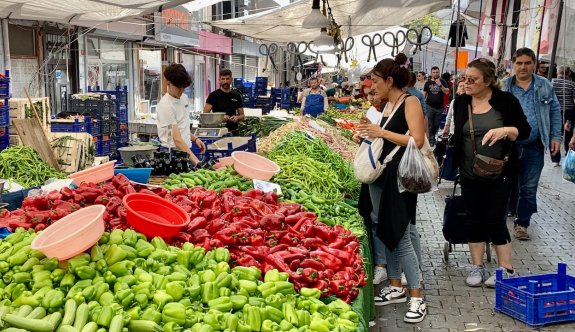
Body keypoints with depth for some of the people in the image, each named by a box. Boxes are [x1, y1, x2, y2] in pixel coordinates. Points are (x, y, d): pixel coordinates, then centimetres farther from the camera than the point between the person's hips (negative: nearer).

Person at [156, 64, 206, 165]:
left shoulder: (184, 98, 9)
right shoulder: (165, 105, -17)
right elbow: (177, 140, -25)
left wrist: (195, 139, 5)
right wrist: (197, 162, -33)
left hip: (186, 150, 8)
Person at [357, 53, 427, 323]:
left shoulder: (410, 102, -11)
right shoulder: (387, 105, 13)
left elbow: (417, 141, -22)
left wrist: (381, 132, -19)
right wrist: (371, 131, 3)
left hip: (398, 177, -8)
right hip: (380, 174, 9)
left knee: (400, 236, -6)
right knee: (385, 232, 13)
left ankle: (417, 298, 6)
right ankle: (396, 288, 27)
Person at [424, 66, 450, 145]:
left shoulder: (443, 82, 3)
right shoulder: (428, 83, 3)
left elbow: (446, 92, -7)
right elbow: (424, 94, 5)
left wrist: (440, 85, -19)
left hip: (439, 107, 1)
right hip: (429, 106, -1)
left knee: (437, 124, 9)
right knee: (430, 124, -1)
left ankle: (433, 136, 27)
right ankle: (431, 139, 6)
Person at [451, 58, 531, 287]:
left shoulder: (505, 100, -7)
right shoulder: (461, 102, 3)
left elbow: (525, 131, -4)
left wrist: (504, 131, -24)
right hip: (469, 174, 4)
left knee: (495, 220, 1)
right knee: (474, 220, 10)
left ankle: (507, 270, 15)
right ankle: (477, 267, 21)